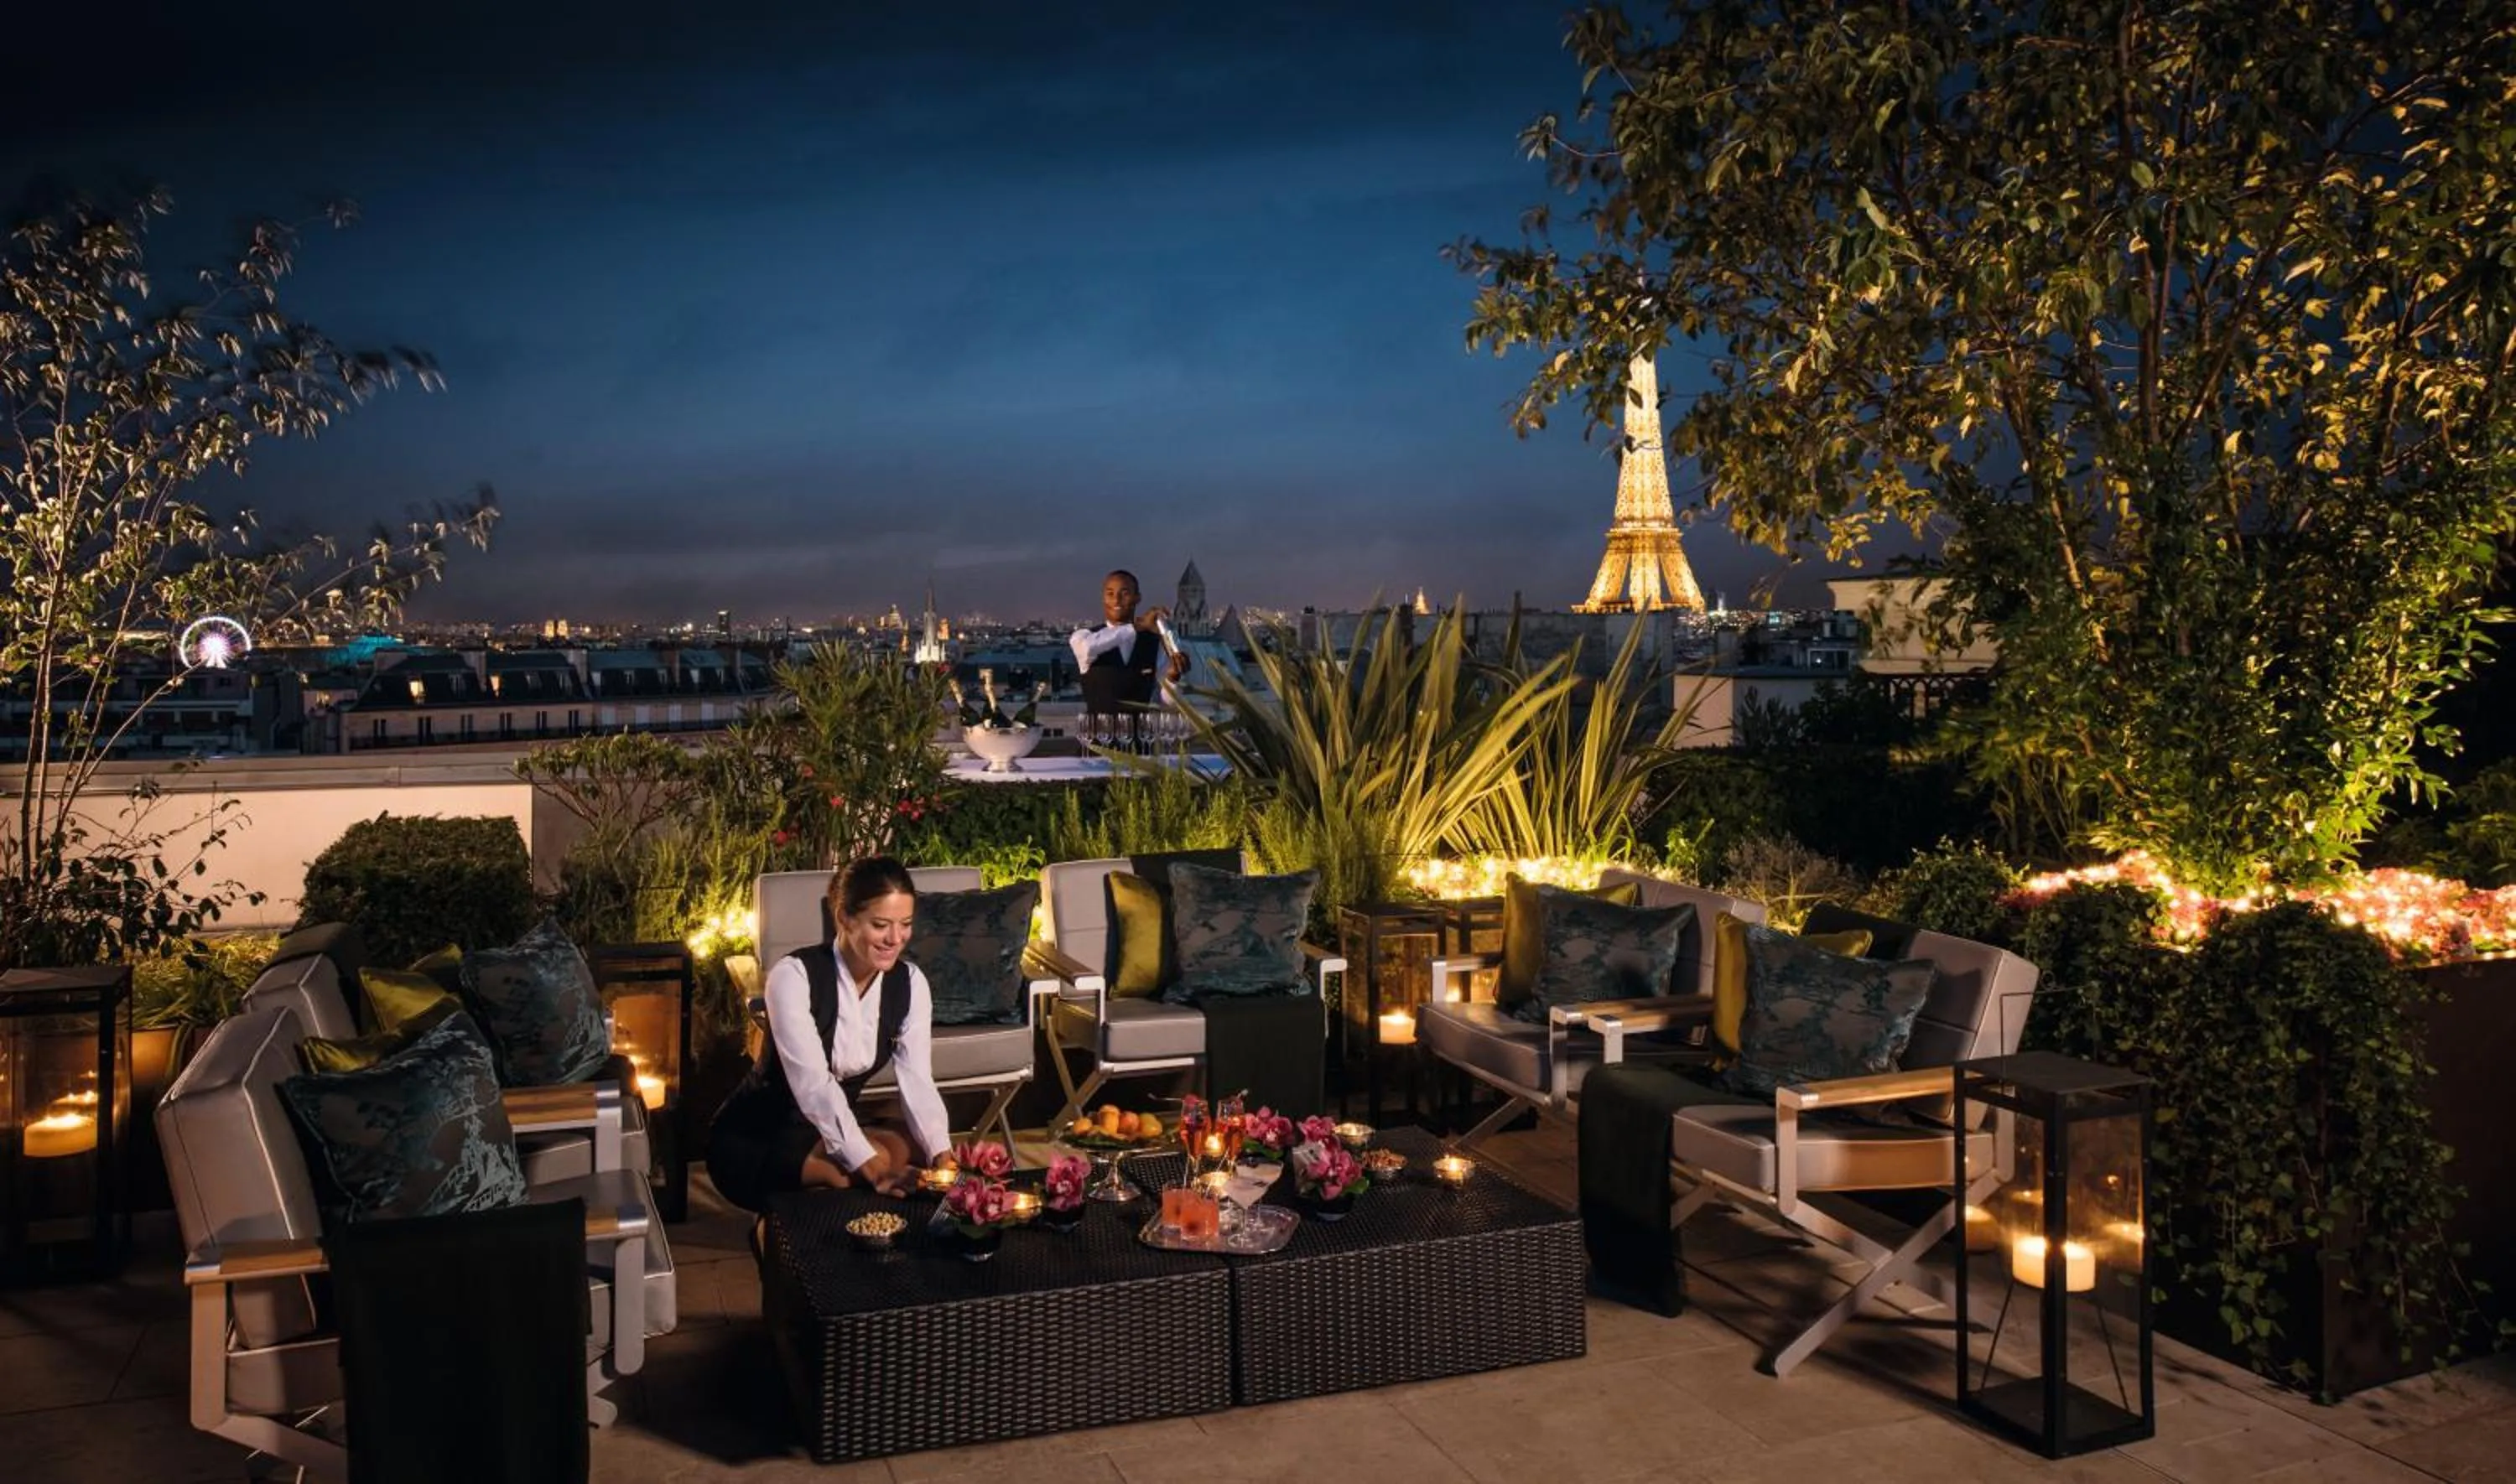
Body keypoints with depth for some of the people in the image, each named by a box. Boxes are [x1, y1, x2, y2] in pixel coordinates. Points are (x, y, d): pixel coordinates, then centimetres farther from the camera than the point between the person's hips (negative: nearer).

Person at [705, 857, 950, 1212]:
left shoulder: (909, 983, -6)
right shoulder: (794, 975, -24)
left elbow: (917, 1081, -14)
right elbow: (812, 1084, -32)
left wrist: (941, 1154, -32)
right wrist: (870, 1166, -41)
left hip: (837, 1127, 6)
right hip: (753, 1139, -6)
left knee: (910, 1155, -26)